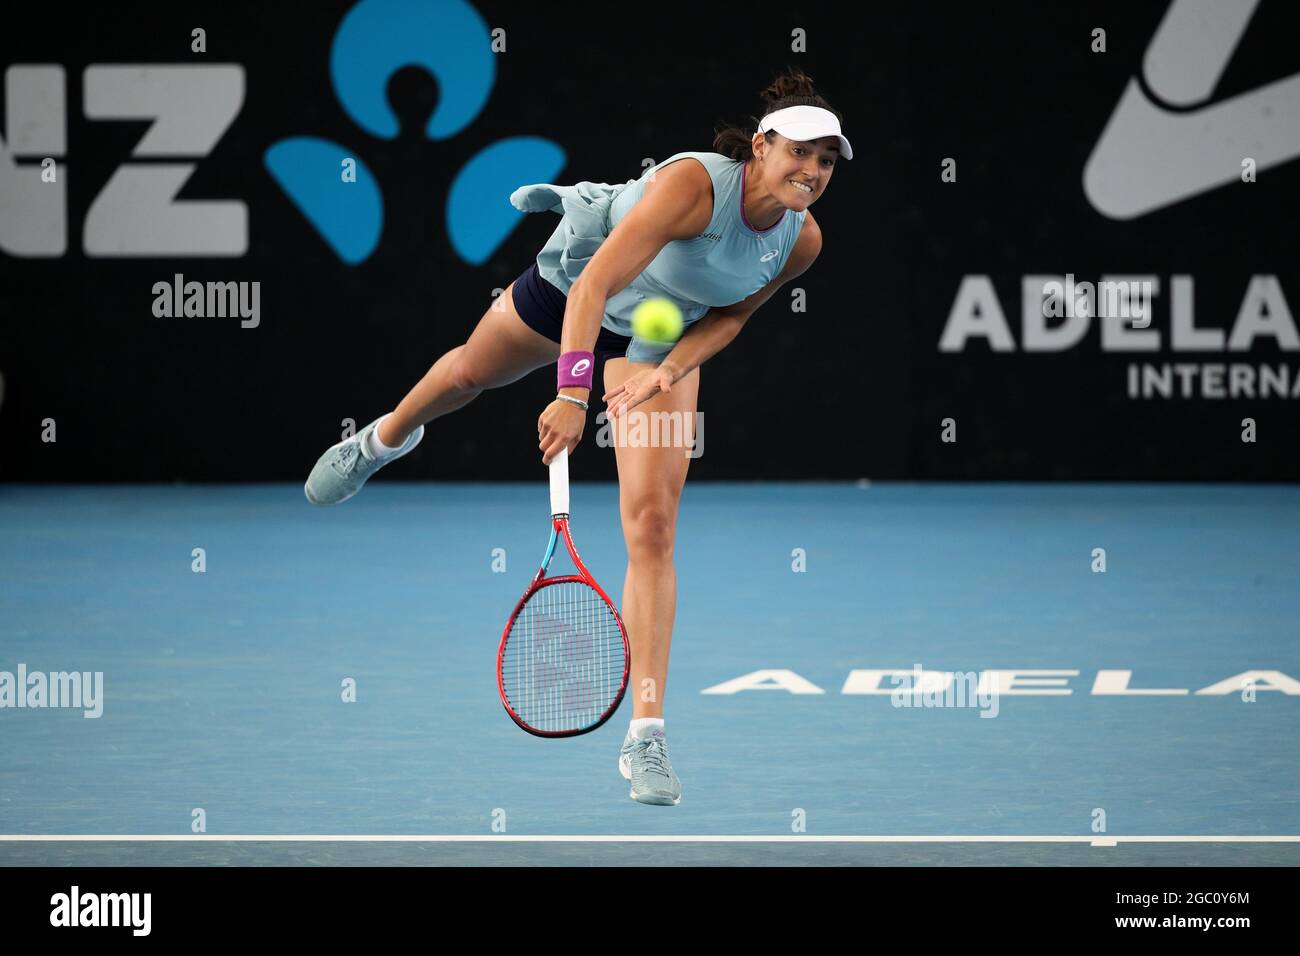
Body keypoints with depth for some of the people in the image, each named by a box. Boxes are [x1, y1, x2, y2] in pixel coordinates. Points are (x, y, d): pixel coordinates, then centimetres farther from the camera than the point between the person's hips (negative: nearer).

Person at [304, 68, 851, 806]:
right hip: (574, 283, -2)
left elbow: (732, 313, -4)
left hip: (662, 342, 2)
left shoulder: (802, 241, -22)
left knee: (653, 524, -13)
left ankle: (646, 737, -13)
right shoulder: (693, 185, -39)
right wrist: (572, 393, -53)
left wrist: (667, 372, -21)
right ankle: (387, 439, 68)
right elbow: (596, 284, -45)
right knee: (469, 372, 29)